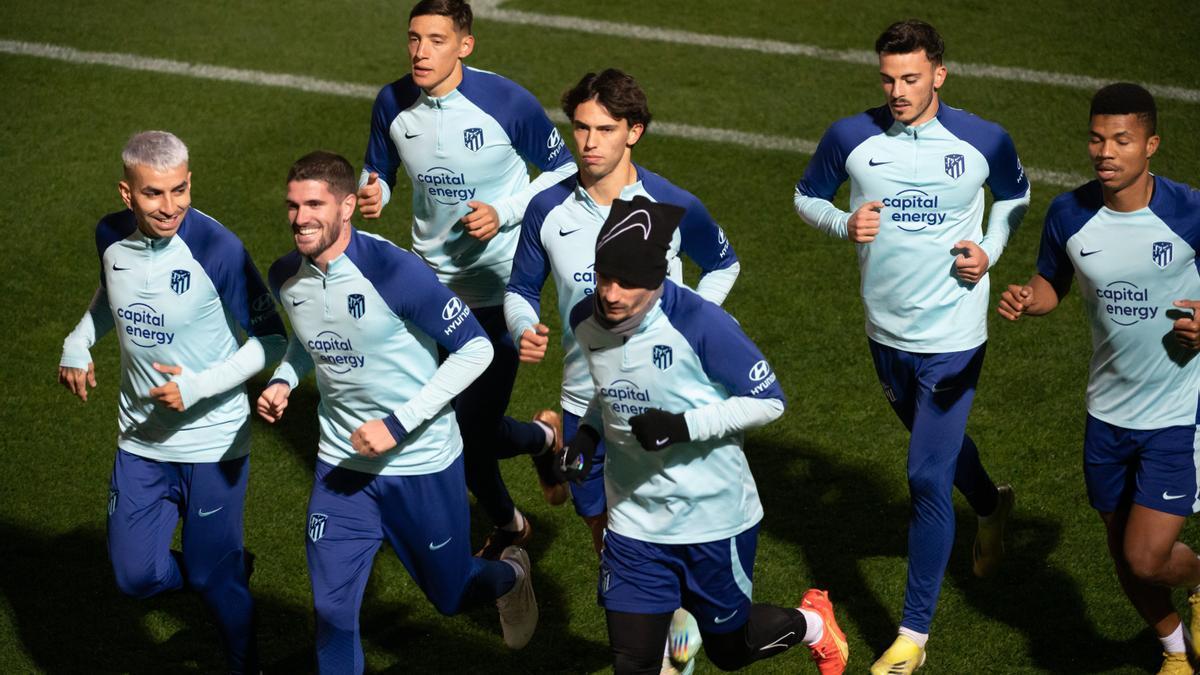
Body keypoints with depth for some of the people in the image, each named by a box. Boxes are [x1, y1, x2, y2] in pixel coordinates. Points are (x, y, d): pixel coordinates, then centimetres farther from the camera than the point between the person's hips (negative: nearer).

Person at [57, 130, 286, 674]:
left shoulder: (217, 248, -22)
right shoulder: (111, 236, -6)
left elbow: (273, 338, -15)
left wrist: (200, 386, -22)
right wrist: (78, 344, 3)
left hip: (212, 443, -5)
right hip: (140, 443, 5)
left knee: (213, 578, 6)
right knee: (137, 576, 5)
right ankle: (232, 567, 35)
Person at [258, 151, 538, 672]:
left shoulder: (392, 271, -24)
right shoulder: (286, 277, -5)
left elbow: (475, 348, -20)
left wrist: (398, 424, -24)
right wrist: (282, 381, -3)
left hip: (423, 465, -4)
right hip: (341, 467, 4)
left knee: (450, 596, 16)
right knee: (333, 611, -3)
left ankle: (509, 575, 51)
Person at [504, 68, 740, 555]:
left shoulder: (674, 207, -9)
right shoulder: (548, 210, -5)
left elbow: (723, 266, 10)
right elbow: (520, 290, 8)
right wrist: (523, 330, -13)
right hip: (584, 400, 2)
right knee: (599, 520, 15)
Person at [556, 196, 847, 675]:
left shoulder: (699, 324, -25)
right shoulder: (586, 321, -6)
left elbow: (768, 401, -16)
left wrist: (684, 426, -27)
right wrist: (587, 434, -5)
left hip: (715, 520, -4)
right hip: (635, 524, 4)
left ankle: (811, 624, 47)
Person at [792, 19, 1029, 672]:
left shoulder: (985, 142, -10)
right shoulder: (850, 138, -8)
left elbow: (1015, 197, 10)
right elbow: (806, 195, 8)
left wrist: (989, 251, -8)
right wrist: (844, 225, -13)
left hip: (952, 339, -4)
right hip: (886, 333, 4)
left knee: (927, 477, -8)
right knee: (937, 445, 25)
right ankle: (991, 505, 61)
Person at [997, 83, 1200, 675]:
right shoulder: (1069, 215, -7)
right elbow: (1052, 283, 10)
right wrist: (1026, 300, -12)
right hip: (1107, 413, 4)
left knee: (1147, 558, -9)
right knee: (1123, 550, 17)